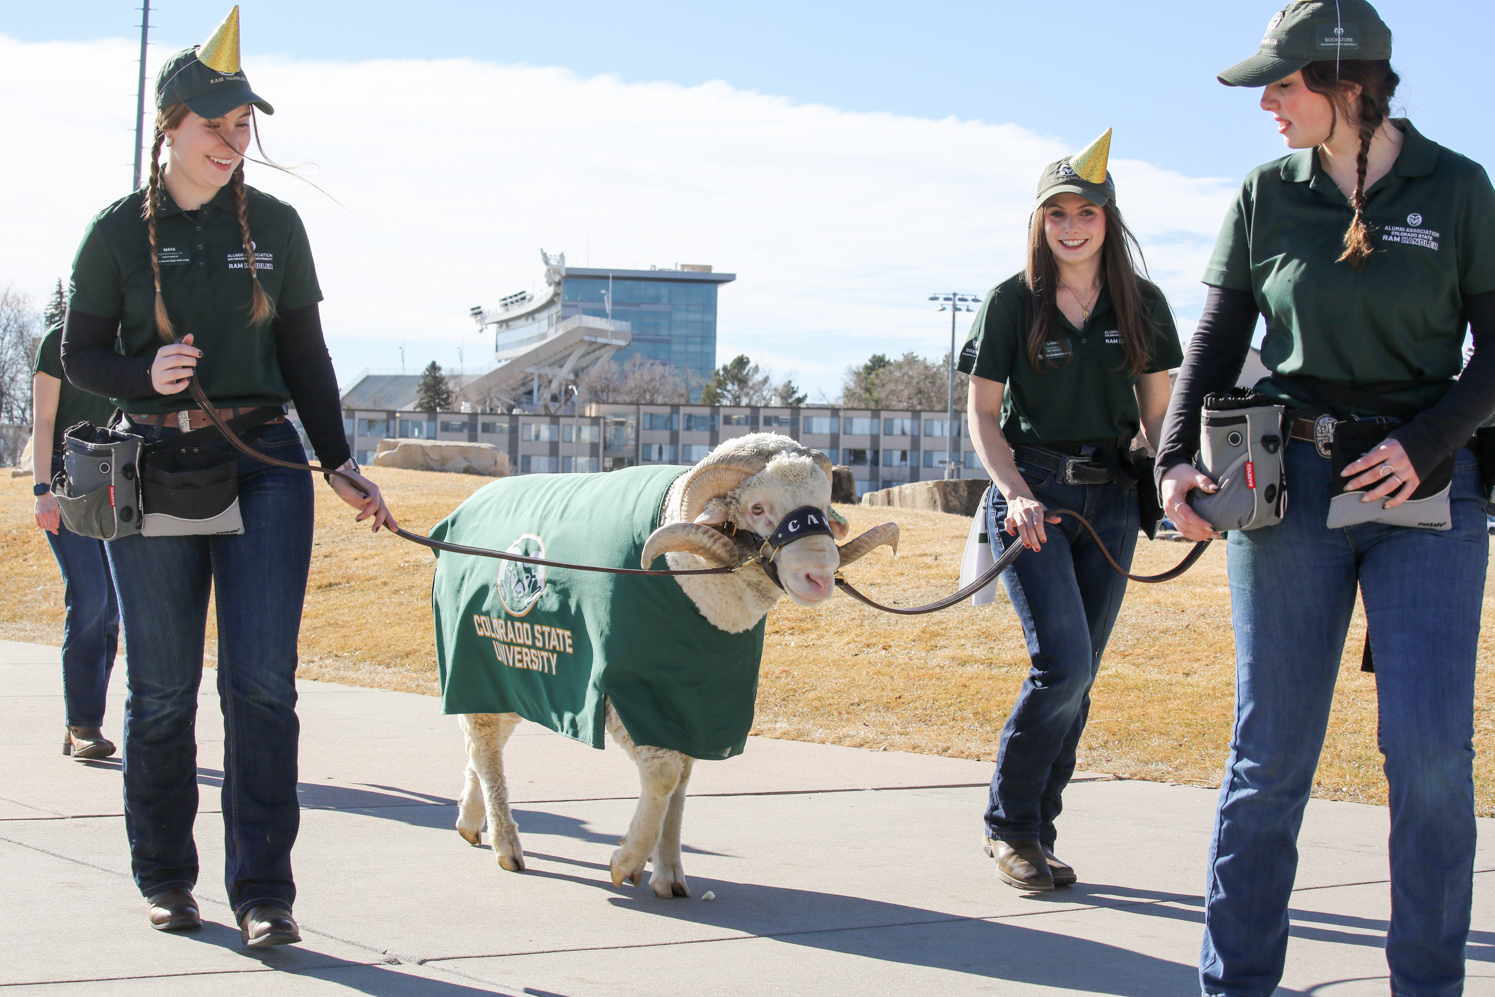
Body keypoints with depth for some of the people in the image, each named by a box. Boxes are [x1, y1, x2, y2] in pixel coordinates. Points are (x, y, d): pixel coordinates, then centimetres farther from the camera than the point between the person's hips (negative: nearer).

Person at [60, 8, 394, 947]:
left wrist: (342, 466, 8)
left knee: (263, 679, -8)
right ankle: (165, 877, 22)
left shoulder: (275, 225, 7)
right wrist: (145, 374, -16)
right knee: (164, 687, 5)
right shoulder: (120, 230, 2)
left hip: (266, 464, 1)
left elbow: (305, 355, 12)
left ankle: (264, 891, -4)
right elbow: (82, 353, 5)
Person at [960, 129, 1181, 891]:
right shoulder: (1012, 303, -3)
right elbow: (982, 413, -1)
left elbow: (1157, 412, 10)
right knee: (1063, 664, -15)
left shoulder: (1142, 305, 5)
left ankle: (1035, 832, 16)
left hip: (1110, 498, 3)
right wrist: (1017, 494, -15)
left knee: (1077, 678, 5)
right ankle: (1009, 825, 1)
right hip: (1032, 492, -3)